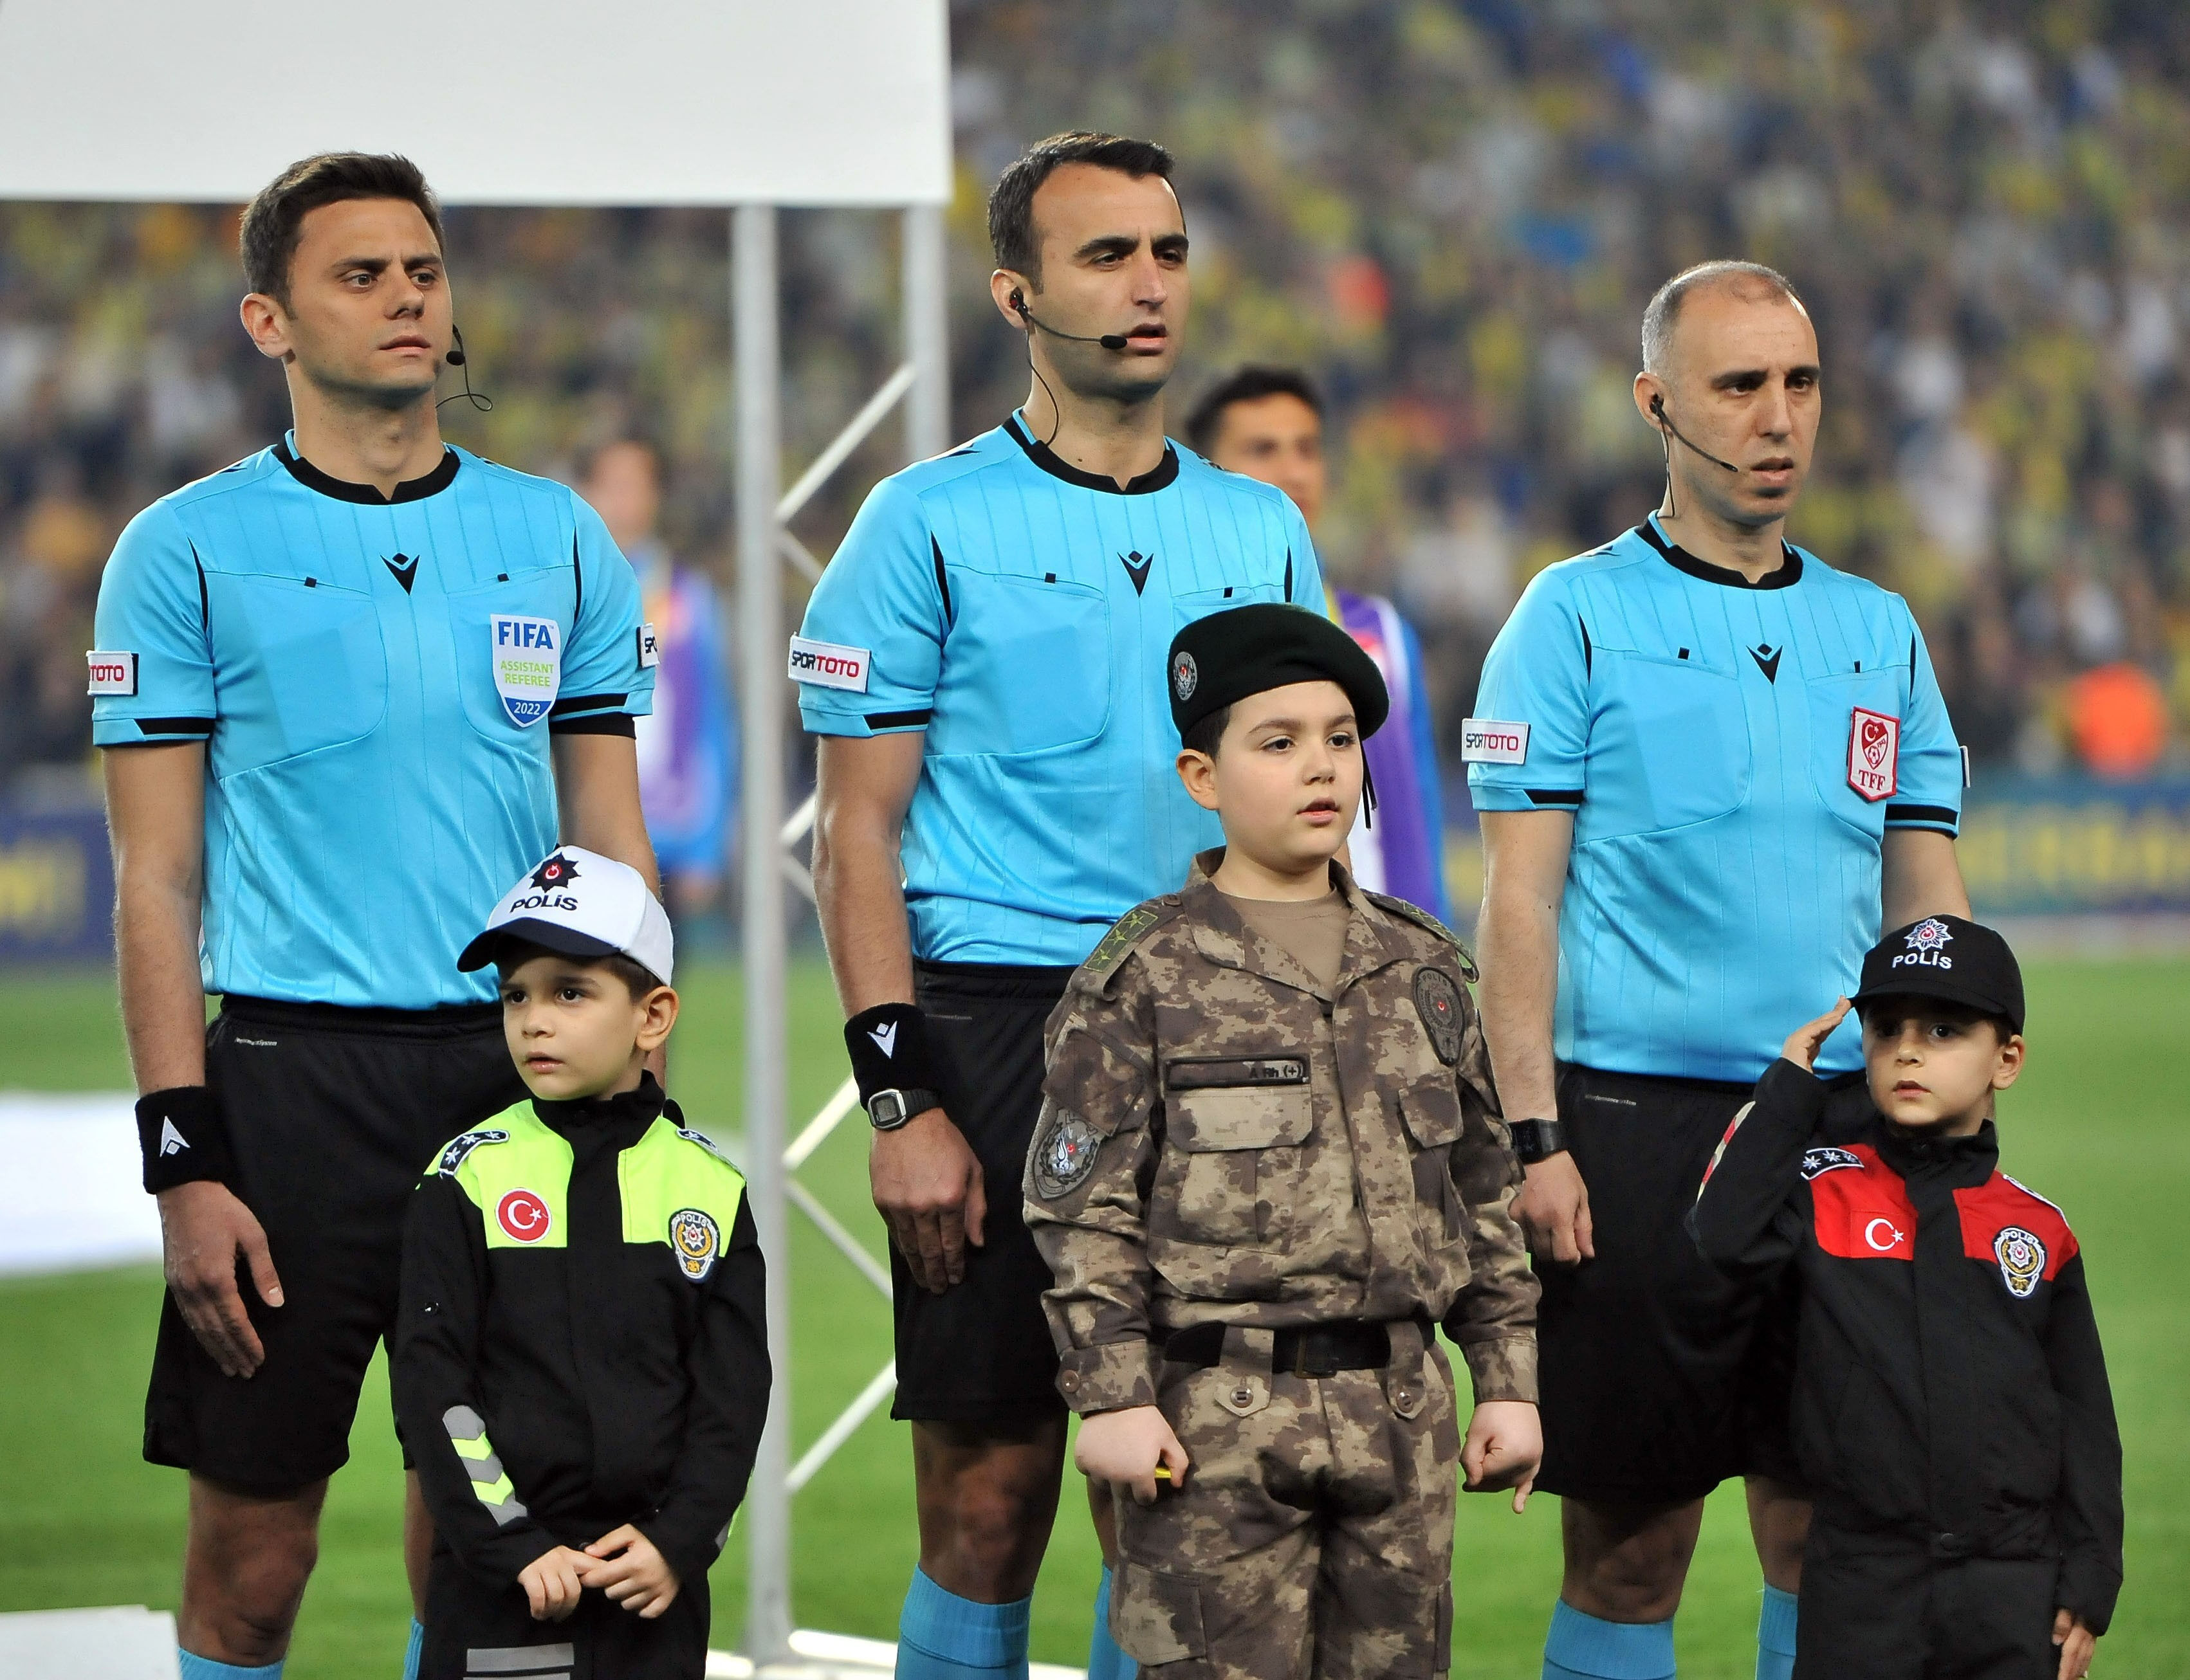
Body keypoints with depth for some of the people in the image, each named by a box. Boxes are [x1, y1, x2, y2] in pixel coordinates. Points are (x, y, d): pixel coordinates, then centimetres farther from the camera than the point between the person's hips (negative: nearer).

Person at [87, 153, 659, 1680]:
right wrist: (184, 1162, -10)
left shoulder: (557, 541, 9)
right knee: (254, 1534, -1)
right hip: (295, 1076, -3)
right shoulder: (191, 551, 0)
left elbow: (612, 844, 12)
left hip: (524, 1068, 3)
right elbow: (157, 881, -2)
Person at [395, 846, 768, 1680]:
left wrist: (680, 1544, -8)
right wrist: (513, 1548, -13)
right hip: (495, 1580, -2)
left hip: (653, 1579, 2)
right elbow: (430, 1381, -5)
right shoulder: (468, 1179, -1)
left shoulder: (711, 1189, 5)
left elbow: (734, 1391, 4)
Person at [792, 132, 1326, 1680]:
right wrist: (903, 1103, -11)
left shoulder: (1263, 533, 12)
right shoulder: (934, 524, 0)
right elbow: (861, 835, -2)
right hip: (993, 1031, -4)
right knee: (988, 1488, -3)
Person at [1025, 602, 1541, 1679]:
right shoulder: (1145, 978, -3)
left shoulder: (1422, 970, 12)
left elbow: (1484, 1194, 16)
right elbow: (1082, 1208, -5)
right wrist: (1111, 1396, -12)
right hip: (1217, 1421, -5)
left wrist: (1507, 1379, 11)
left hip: (1400, 1412, 5)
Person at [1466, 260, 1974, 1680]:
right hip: (1636, 1120, -4)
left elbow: (1930, 903, 16)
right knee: (1631, 1548, -3)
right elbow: (1520, 897, -3)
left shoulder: (1879, 633, 14)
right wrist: (1532, 1138, -11)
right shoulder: (1578, 618, 1)